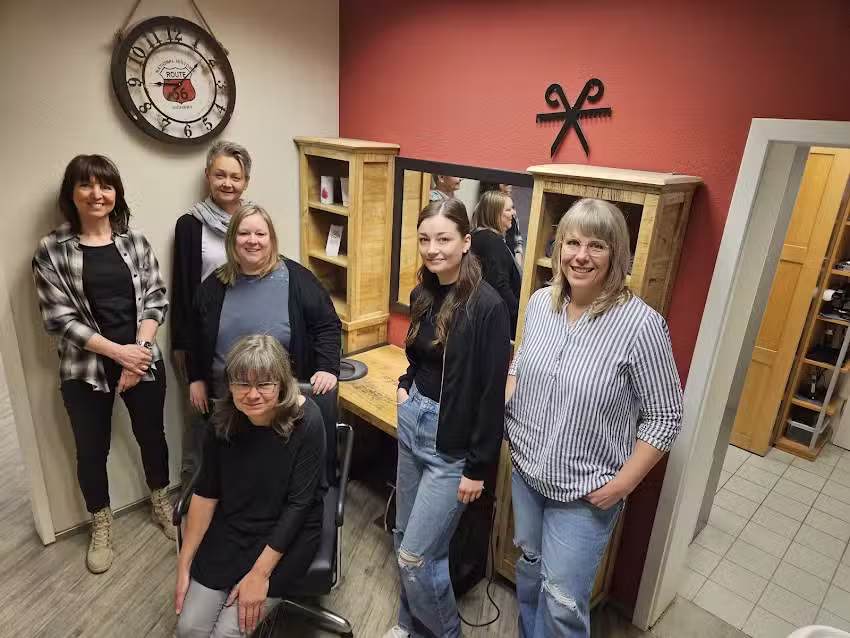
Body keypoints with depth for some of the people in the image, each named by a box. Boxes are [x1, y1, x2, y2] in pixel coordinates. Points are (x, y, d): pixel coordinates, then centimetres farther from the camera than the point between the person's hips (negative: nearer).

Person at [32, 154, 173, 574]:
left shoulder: (135, 241, 1)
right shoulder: (52, 250, -6)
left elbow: (156, 299, 0)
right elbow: (60, 318, -10)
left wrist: (139, 350, -12)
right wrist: (117, 352, -17)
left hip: (143, 361, 2)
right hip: (85, 370, -1)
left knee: (152, 435, 15)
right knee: (92, 450, 13)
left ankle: (161, 503, 41)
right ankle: (101, 525, 37)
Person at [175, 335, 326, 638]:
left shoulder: (306, 420, -24)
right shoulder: (223, 419, -12)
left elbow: (298, 504, -20)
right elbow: (206, 493, -2)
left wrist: (260, 573, -19)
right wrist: (184, 564, -1)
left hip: (288, 530, -3)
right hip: (231, 526, 4)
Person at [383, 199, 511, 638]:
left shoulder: (487, 306, -20)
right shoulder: (424, 294, 2)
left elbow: (492, 392, -18)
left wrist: (478, 467, -14)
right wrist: (406, 384, 2)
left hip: (452, 445, -7)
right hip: (413, 424, 7)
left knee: (416, 556, 1)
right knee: (405, 538, 19)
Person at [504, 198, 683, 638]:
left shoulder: (640, 324, -21)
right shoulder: (539, 302, -5)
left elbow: (665, 418, -14)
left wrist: (623, 484, -16)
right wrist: (500, 416, -1)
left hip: (585, 490, -5)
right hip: (526, 470, 6)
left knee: (563, 600, 9)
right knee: (528, 567, 26)